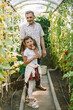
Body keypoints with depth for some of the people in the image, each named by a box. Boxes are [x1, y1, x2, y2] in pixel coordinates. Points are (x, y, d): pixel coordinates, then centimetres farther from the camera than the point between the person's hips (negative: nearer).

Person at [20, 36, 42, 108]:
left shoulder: (34, 49, 8)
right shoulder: (26, 51, -13)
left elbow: (39, 56, -4)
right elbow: (25, 62, -14)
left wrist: (34, 49, -10)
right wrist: (33, 57, -19)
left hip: (35, 68, 7)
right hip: (30, 69, -7)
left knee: (32, 84, 19)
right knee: (30, 85, -2)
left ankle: (30, 97, 36)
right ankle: (31, 101, 7)